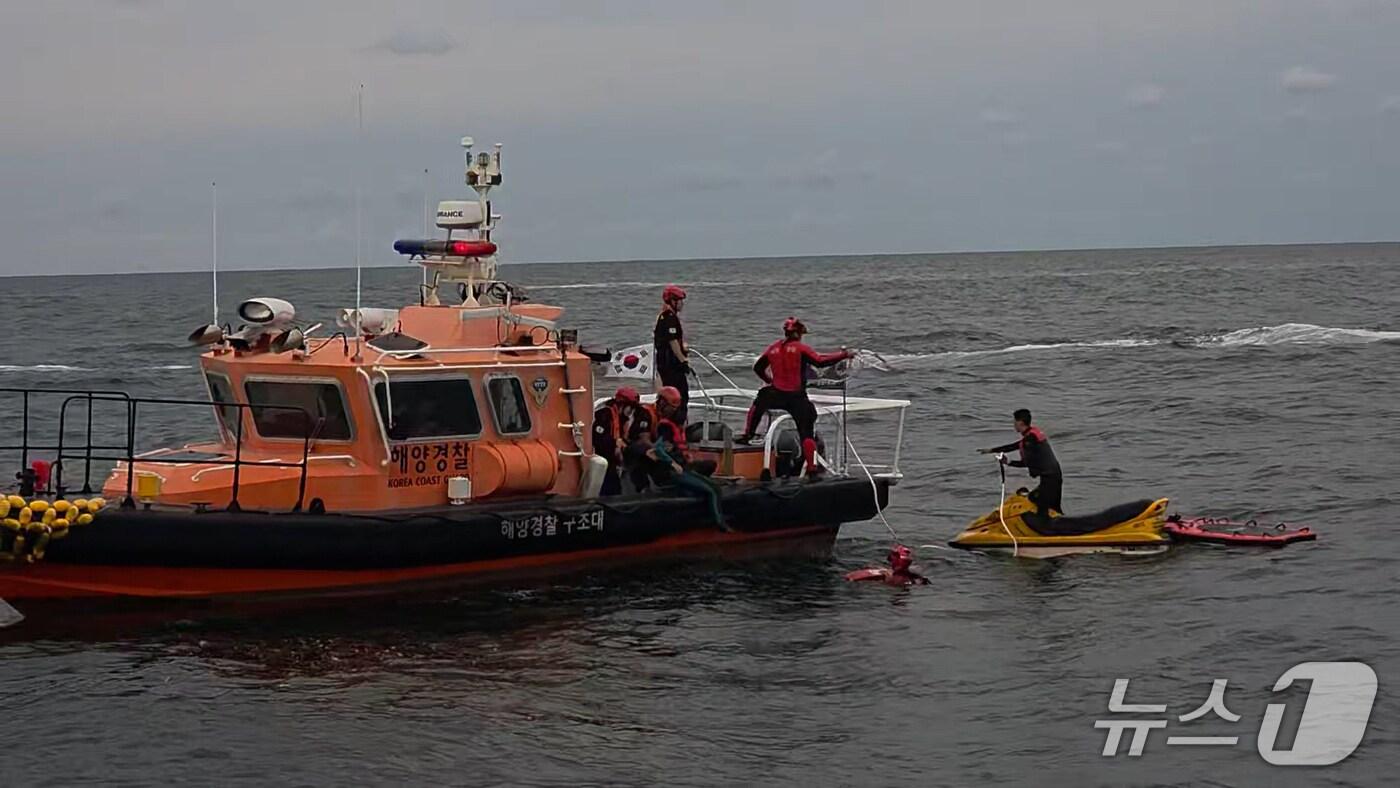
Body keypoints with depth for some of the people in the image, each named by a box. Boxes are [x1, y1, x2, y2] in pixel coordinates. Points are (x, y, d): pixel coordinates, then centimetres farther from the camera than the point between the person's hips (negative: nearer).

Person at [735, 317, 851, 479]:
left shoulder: (773, 348, 9)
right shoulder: (800, 348, -6)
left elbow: (758, 367, 19)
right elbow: (820, 361, -15)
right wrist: (843, 355, -7)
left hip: (776, 394, 3)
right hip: (797, 397, -3)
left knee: (759, 403, 35)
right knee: (806, 431, 0)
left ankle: (747, 435, 30)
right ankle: (812, 466, -9)